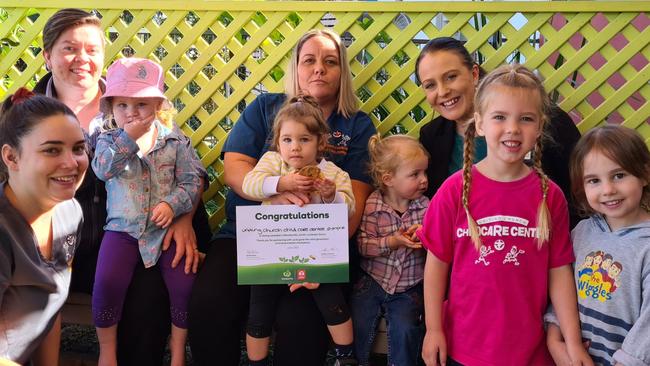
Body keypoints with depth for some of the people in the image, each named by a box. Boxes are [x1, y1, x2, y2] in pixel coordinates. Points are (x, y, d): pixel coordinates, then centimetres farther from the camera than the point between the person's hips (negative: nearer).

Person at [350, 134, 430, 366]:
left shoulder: (425, 205, -3)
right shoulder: (373, 204, -8)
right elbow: (363, 245, -11)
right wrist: (392, 242, -24)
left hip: (408, 287, 0)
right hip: (373, 280, 0)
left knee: (405, 329, -16)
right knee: (358, 325, -8)